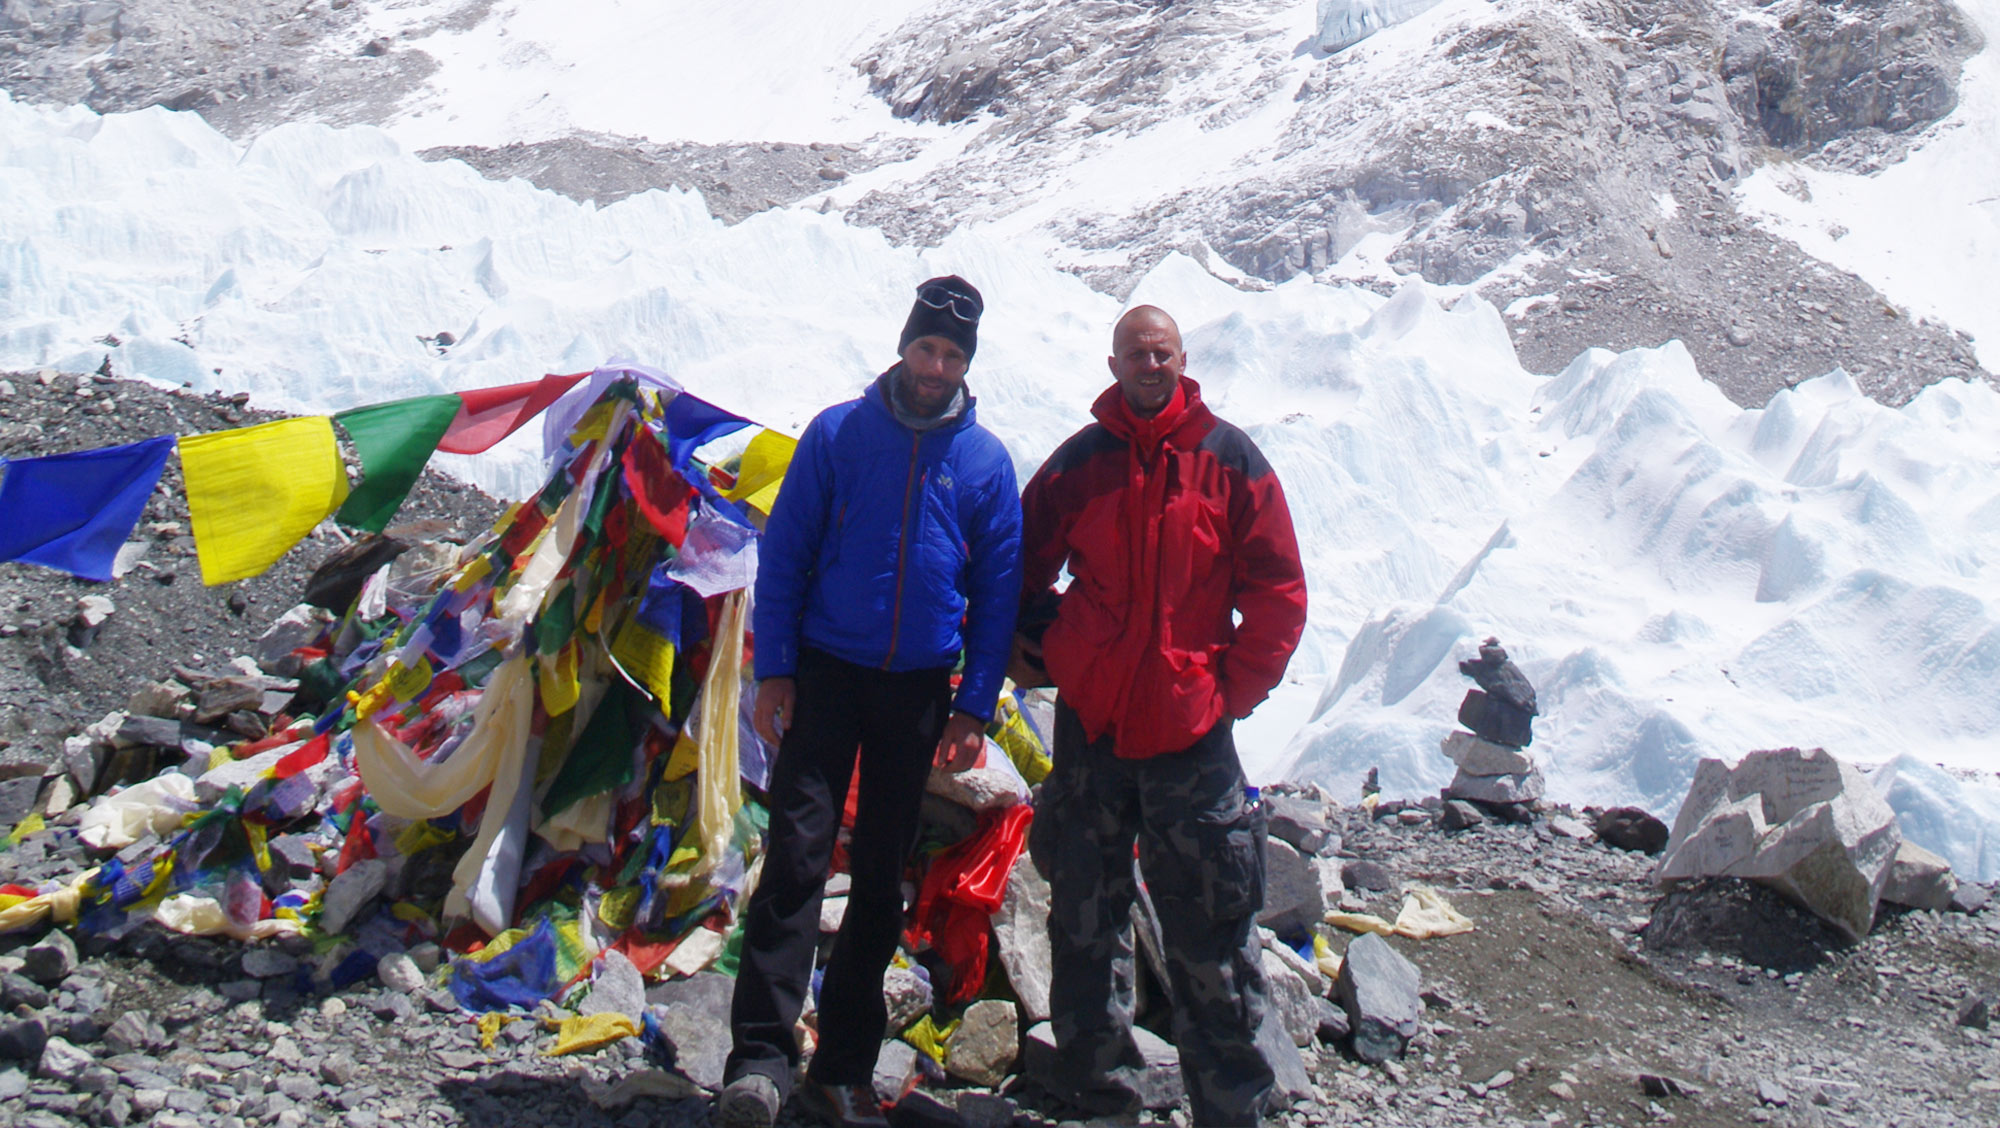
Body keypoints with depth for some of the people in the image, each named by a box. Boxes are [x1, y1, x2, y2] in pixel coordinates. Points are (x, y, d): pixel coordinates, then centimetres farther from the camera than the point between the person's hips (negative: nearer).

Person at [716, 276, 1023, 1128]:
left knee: (882, 875, 7)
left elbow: (997, 592, 6)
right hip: (827, 672, -2)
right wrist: (773, 670, -6)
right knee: (797, 854, -12)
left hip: (920, 689, 2)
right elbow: (782, 554, 1)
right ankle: (762, 1052, -9)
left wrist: (975, 708, 0)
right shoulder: (837, 434, 0)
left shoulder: (986, 462, 3)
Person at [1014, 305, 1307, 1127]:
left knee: (1208, 932, 1)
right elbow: (1022, 567, 17)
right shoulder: (1080, 462, 5)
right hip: (1089, 719, 2)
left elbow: (1279, 591, 2)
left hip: (1190, 723, -2)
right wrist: (1034, 652, 7)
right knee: (1086, 917, 9)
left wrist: (1235, 690, -3)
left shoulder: (1228, 460, 1)